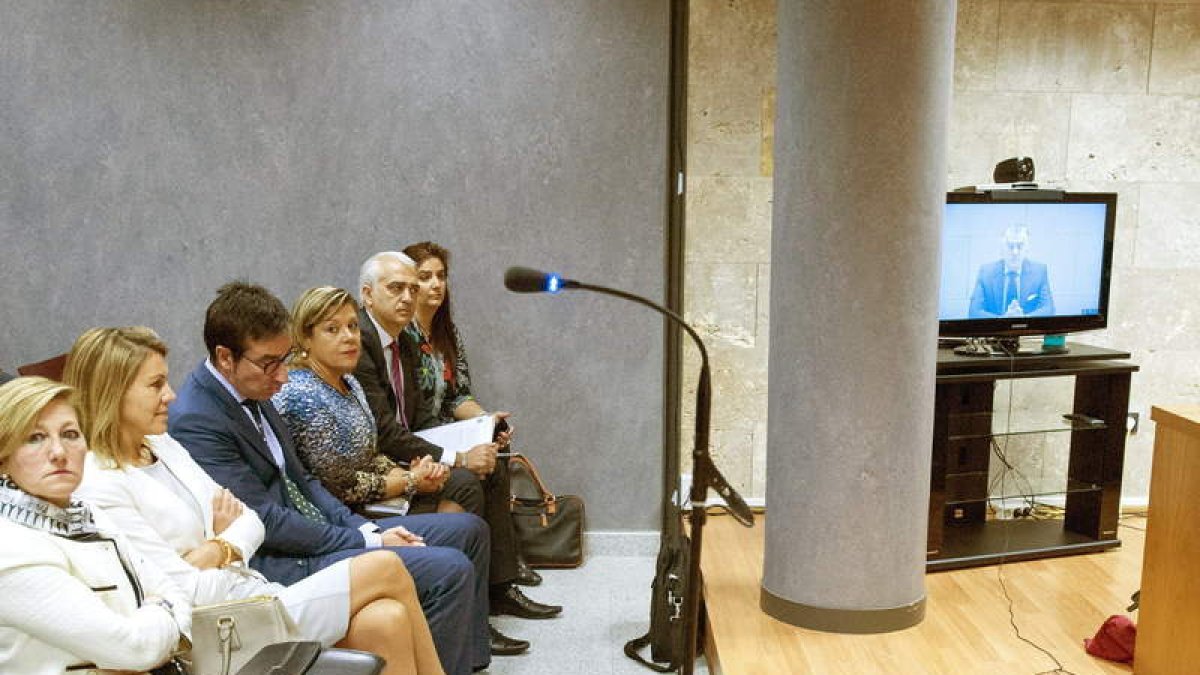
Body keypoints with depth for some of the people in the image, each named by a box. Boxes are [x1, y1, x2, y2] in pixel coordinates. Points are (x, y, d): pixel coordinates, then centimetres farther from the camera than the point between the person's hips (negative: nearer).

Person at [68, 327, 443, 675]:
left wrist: (219, 550, -9)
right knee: (386, 568, -10)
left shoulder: (162, 446, 12)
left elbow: (250, 522, 11)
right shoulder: (99, 489, -15)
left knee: (387, 620, -15)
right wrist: (228, 536, -2)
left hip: (251, 592, 8)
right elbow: (191, 595, -18)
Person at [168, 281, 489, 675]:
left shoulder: (251, 392, 8)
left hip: (316, 531, 10)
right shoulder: (194, 421, -20)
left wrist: (365, 528, 0)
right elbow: (267, 523, -21)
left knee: (467, 530, 9)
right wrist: (369, 543, -16)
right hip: (279, 564, -10)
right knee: (450, 569, -22)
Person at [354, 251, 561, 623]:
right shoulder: (357, 342, -20)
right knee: (463, 485, -25)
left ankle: (500, 588, 8)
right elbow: (383, 431, -24)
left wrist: (466, 447, -3)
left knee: (494, 468, 3)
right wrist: (456, 460, -22)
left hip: (403, 451, 10)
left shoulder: (404, 344, 12)